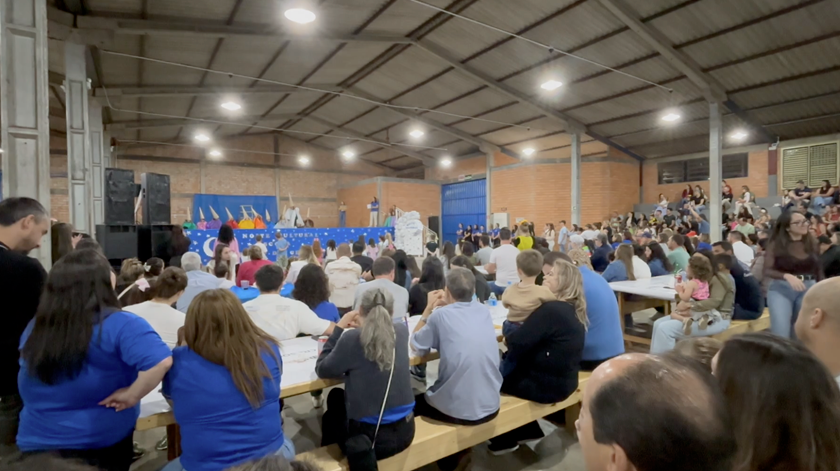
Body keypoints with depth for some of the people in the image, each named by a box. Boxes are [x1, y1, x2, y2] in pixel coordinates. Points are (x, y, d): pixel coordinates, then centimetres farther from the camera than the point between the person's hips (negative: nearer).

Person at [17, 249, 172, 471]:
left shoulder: (34, 327, -4)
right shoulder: (119, 324, -24)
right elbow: (160, 361, -39)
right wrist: (131, 395, -23)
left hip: (35, 442, 5)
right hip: (101, 444, -5)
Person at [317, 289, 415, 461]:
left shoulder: (352, 338, -21)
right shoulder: (401, 330, -7)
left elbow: (322, 370, -4)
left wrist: (340, 327, -2)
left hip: (369, 437, -4)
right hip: (404, 431, 5)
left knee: (330, 416, 30)